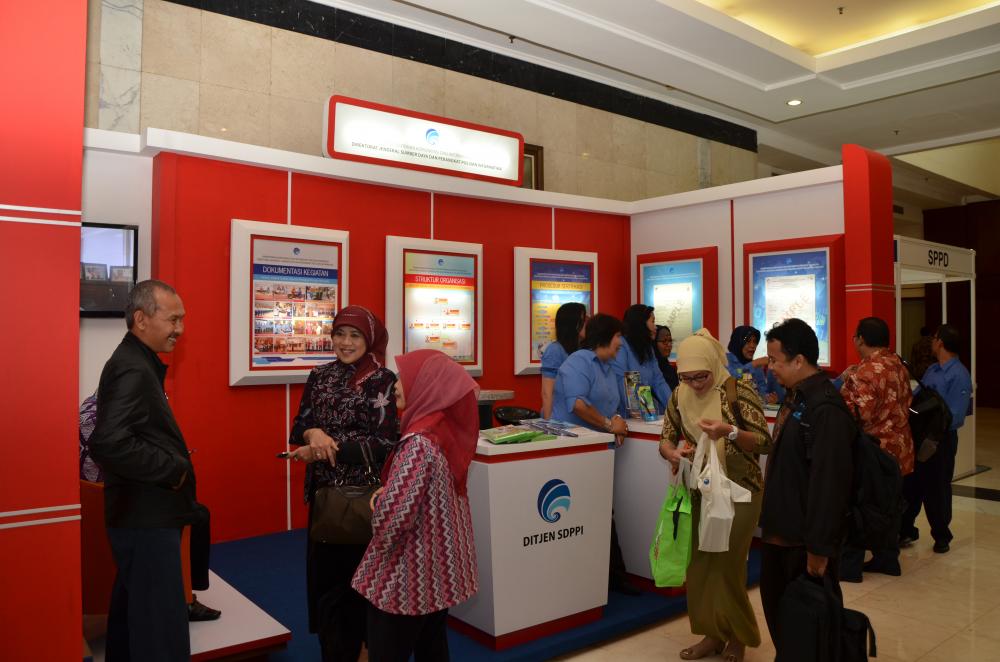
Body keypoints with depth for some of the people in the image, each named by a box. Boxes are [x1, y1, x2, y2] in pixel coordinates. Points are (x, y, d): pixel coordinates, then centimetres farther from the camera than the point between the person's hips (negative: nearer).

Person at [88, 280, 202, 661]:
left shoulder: (138, 363, 13)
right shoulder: (132, 370, -19)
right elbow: (110, 444, -30)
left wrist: (173, 468, 7)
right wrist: (174, 470, -19)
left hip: (143, 515, 10)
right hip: (146, 518, -10)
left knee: (131, 612, 22)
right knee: (162, 628, -4)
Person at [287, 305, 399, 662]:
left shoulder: (383, 381, -10)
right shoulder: (319, 376, 6)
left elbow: (384, 444, -15)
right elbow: (299, 428, 6)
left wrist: (327, 449, -19)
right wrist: (315, 434, -18)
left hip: (363, 494, -4)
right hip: (324, 492, 4)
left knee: (359, 576, 7)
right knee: (323, 573, 10)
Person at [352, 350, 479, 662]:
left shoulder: (419, 444, -26)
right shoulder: (446, 430, 0)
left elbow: (390, 519, -27)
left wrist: (379, 499, -6)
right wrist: (387, 491, 1)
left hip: (407, 576, -8)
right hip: (441, 567, 8)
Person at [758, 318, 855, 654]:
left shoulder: (826, 408, -24)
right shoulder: (795, 397, 7)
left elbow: (829, 484, -26)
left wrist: (819, 548, -23)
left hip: (806, 540, -9)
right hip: (780, 532, 9)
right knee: (776, 608, 21)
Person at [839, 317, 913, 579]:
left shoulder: (863, 373, -23)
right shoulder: (899, 365, 6)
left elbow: (859, 414, -27)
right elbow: (906, 401, 17)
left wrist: (842, 393, -12)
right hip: (897, 447, 8)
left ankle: (848, 566, 11)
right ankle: (887, 559, 28)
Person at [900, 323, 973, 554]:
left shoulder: (959, 376, -19)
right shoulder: (931, 370, 7)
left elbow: (954, 417, -24)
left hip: (941, 440, -7)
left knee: (936, 489, 9)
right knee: (909, 484, 13)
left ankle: (941, 536, 29)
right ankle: (905, 530, 27)